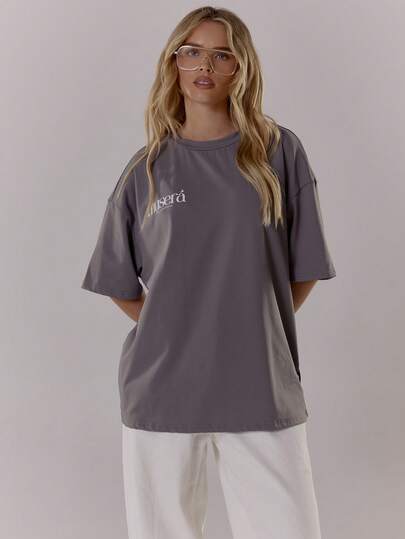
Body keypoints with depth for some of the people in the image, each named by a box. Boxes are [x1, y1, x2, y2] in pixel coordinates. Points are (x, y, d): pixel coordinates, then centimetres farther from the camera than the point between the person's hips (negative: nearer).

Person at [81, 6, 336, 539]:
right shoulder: (147, 168, 7)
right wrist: (174, 333, 4)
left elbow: (304, 268, 6)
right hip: (162, 386, 1)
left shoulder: (279, 152, 3)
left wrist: (254, 330, 4)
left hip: (261, 387, 0)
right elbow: (120, 283, 12)